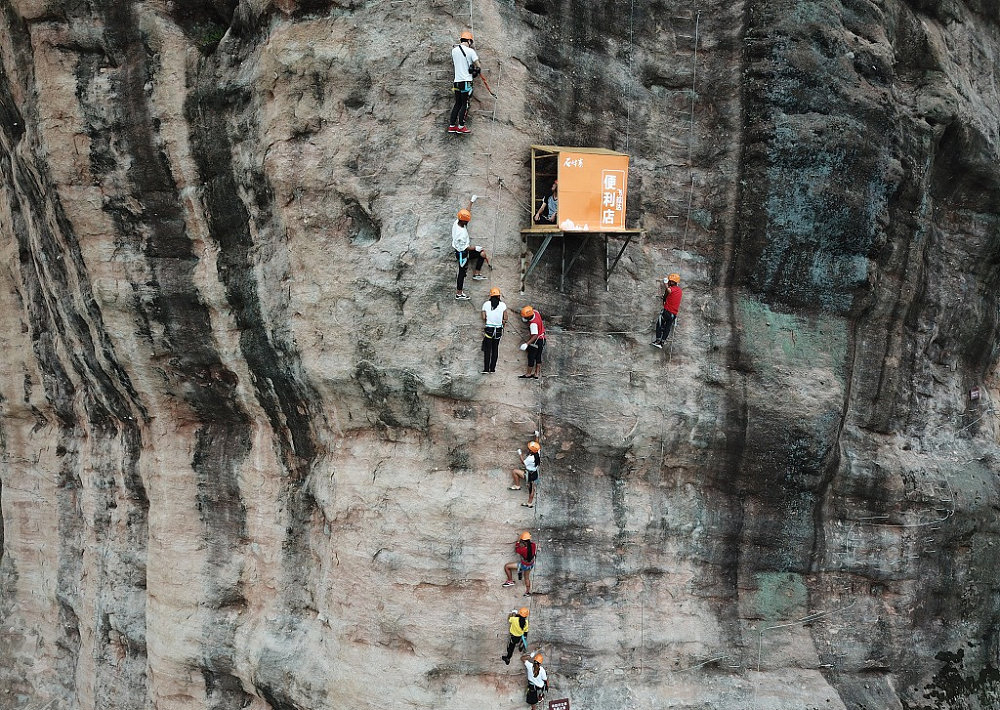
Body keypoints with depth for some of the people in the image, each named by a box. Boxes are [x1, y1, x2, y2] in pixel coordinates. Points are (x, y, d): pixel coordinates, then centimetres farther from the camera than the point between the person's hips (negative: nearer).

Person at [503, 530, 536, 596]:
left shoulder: (523, 549, -36)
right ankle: (528, 592, 47)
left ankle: (510, 581, 17)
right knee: (527, 577, 30)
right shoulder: (534, 545, -22)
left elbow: (516, 549, -13)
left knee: (506, 566, 5)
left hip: (523, 565, -6)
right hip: (531, 565, 6)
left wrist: (518, 542, 3)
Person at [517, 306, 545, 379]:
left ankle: (528, 374, 19)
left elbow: (535, 336, -36)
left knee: (531, 357, 6)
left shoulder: (533, 324, -33)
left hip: (536, 341, -9)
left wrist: (527, 343, -41)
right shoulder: (535, 312, -8)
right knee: (538, 357, 17)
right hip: (542, 339, 9)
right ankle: (537, 374, 26)